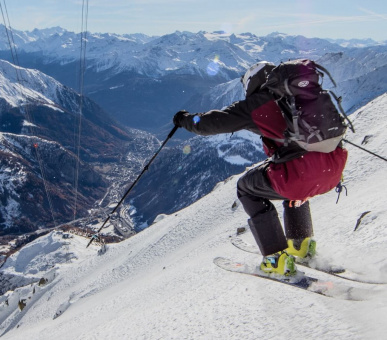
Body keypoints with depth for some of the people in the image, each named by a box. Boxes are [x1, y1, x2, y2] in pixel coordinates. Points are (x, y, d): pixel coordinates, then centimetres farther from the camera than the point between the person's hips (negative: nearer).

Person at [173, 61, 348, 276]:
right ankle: (302, 244, 40)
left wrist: (184, 119, 25)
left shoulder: (256, 104, 3)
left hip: (302, 174, -7)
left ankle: (278, 259, 15)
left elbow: (208, 124, 6)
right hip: (334, 168, 7)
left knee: (246, 188, 19)